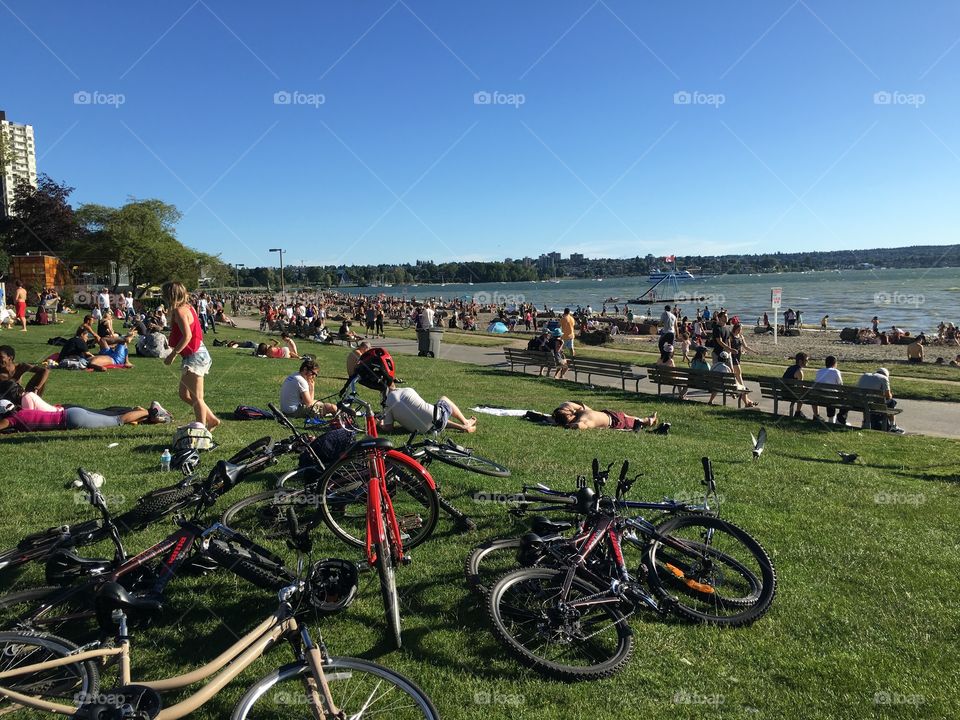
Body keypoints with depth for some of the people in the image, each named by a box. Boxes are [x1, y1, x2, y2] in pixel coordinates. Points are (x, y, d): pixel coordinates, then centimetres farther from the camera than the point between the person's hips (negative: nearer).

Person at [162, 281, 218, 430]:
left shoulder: (179, 311, -15)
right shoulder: (188, 307, 12)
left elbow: (187, 335, -25)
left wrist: (173, 354, -21)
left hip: (194, 357, -10)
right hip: (199, 354, 10)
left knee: (196, 398, -1)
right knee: (184, 394, 17)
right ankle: (211, 419, 21)